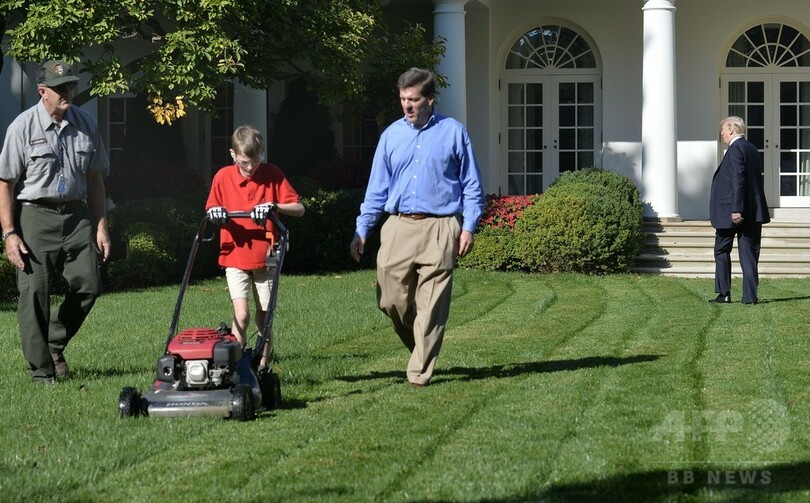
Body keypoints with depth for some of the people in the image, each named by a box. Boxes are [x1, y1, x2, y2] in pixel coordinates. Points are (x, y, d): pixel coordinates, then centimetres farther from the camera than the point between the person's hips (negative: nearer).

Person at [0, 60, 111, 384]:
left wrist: (101, 226, 8)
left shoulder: (86, 125, 7)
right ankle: (41, 369, 6)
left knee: (88, 285, 1)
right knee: (35, 293, -4)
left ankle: (54, 344, 24)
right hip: (35, 215, -4)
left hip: (76, 214, 4)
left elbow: (95, 179, 14)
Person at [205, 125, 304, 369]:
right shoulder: (223, 177, 0)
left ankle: (263, 367, 20)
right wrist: (215, 214, -13)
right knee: (242, 315, -16)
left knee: (264, 318, 7)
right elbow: (211, 210, 11)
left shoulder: (272, 174, -1)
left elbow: (299, 209, -3)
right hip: (235, 257, -1)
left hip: (265, 257, 1)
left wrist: (273, 206, -21)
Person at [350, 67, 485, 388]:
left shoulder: (453, 132, 4)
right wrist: (362, 231, 8)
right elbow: (377, 189, 15)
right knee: (391, 300, -1)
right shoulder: (391, 135, 12)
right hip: (398, 228, 3)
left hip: (439, 230, -3)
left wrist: (469, 227, -4)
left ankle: (419, 373, 2)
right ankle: (420, 349, 24)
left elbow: (472, 186, 6)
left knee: (431, 307, -5)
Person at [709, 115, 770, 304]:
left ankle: (724, 294, 8)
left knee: (721, 251, 7)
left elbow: (737, 180, -20)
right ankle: (750, 296, 1)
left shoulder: (735, 149, -12)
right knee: (749, 253, 5)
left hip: (731, 212, -7)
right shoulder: (753, 149, 14)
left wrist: (735, 209, -23)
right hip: (753, 211, 7)